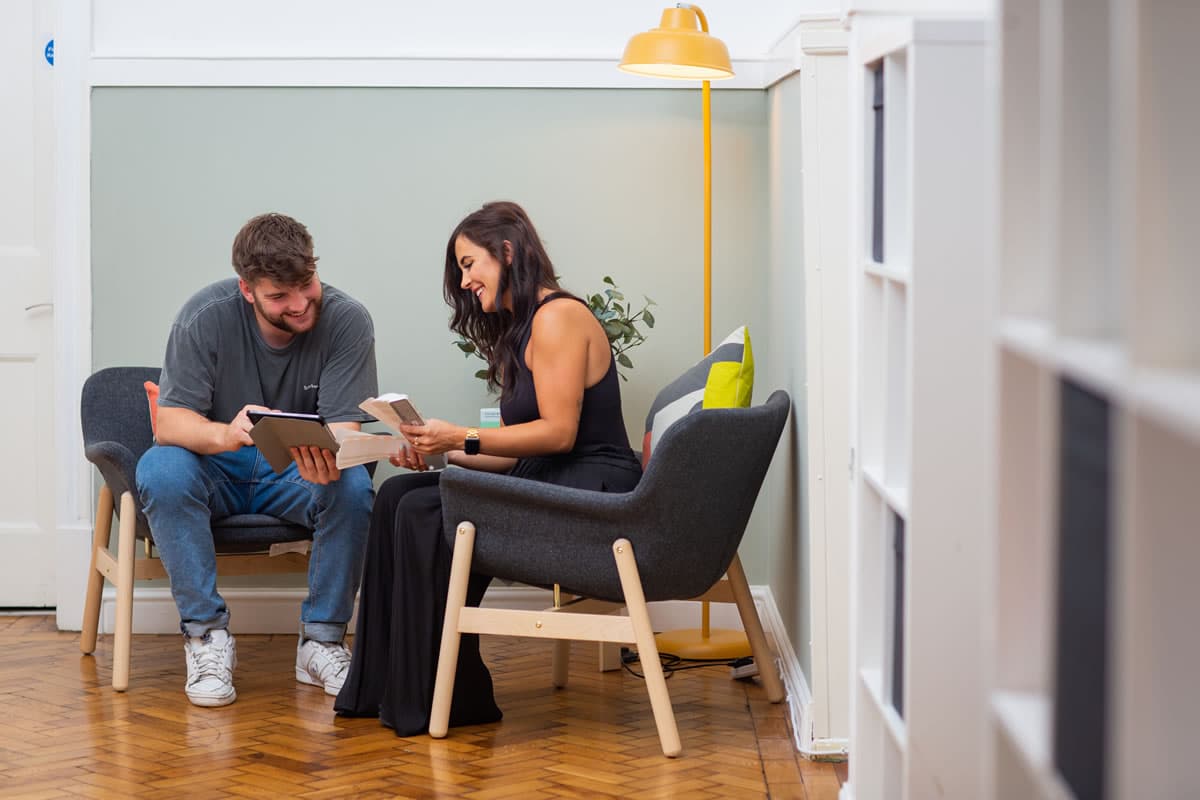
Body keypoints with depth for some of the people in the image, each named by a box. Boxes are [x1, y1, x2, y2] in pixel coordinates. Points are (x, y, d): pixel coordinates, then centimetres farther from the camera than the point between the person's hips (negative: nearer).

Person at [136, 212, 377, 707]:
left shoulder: (346, 320, -17)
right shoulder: (207, 315, -18)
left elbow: (343, 429, -21)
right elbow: (169, 421, -22)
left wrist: (329, 459, -46)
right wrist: (224, 434, -45)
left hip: (297, 474, 0)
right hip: (217, 468, 0)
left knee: (353, 488, -32)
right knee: (160, 472, -33)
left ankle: (320, 640, -15)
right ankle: (207, 635, -22)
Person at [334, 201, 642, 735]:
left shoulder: (557, 317, -10)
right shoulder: (519, 330, 21)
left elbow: (558, 431, -19)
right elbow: (521, 448, 15)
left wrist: (462, 438, -17)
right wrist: (444, 451, 2)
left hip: (592, 491, -10)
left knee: (425, 512, -22)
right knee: (397, 495, -2)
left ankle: (444, 702, -13)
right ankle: (384, 688, -1)